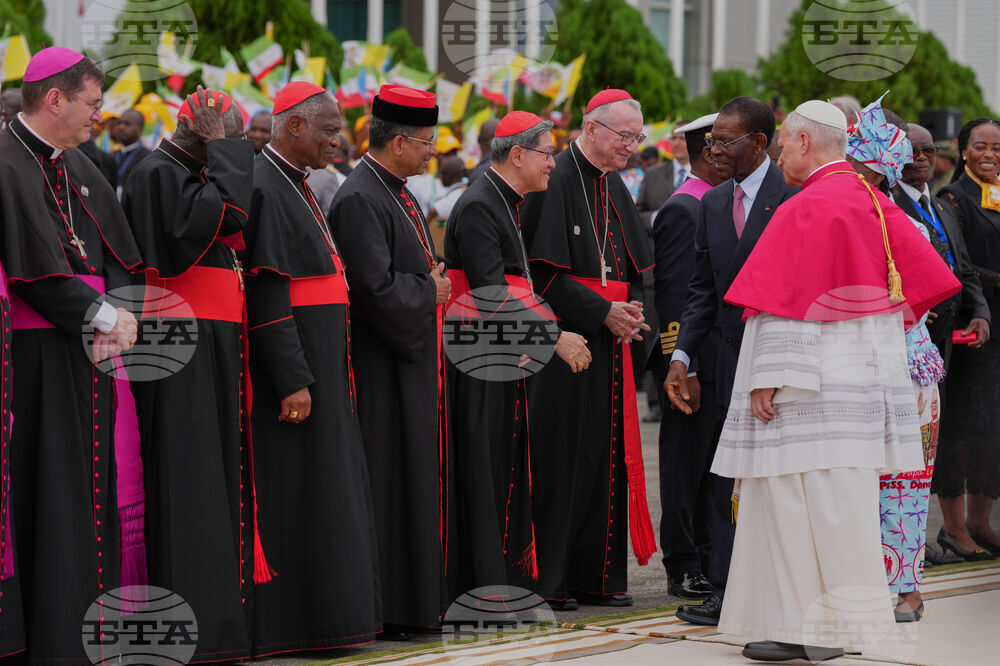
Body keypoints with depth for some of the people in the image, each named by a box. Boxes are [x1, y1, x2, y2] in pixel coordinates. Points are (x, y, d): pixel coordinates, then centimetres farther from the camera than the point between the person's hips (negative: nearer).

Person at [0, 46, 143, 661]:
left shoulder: (80, 170, 16)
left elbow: (119, 260, 13)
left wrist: (119, 318, -5)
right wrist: (103, 316, -13)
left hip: (93, 347, 8)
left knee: (98, 483, 8)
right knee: (50, 488, -6)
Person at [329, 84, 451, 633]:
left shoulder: (397, 194, 15)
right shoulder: (359, 200, -17)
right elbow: (377, 288, -23)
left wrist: (431, 289, 5)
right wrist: (430, 293, -9)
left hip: (413, 359, 10)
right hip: (382, 369, -10)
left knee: (417, 479, 12)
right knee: (388, 484, -6)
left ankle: (417, 597, 17)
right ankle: (389, 605, -1)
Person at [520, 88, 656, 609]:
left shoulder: (614, 188, 15)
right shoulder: (556, 182, -10)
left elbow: (635, 266, 19)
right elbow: (545, 272, -16)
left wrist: (632, 310, -1)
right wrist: (603, 313, -16)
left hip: (610, 346, 8)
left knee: (608, 456, 7)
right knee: (560, 456, -6)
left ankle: (596, 575, 13)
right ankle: (545, 580, -1)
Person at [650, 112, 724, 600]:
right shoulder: (681, 211, -12)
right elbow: (675, 292, -17)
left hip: (721, 360, 9)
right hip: (695, 359, -9)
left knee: (707, 464, 12)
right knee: (686, 463, -2)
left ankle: (704, 561, 18)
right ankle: (683, 568, 3)